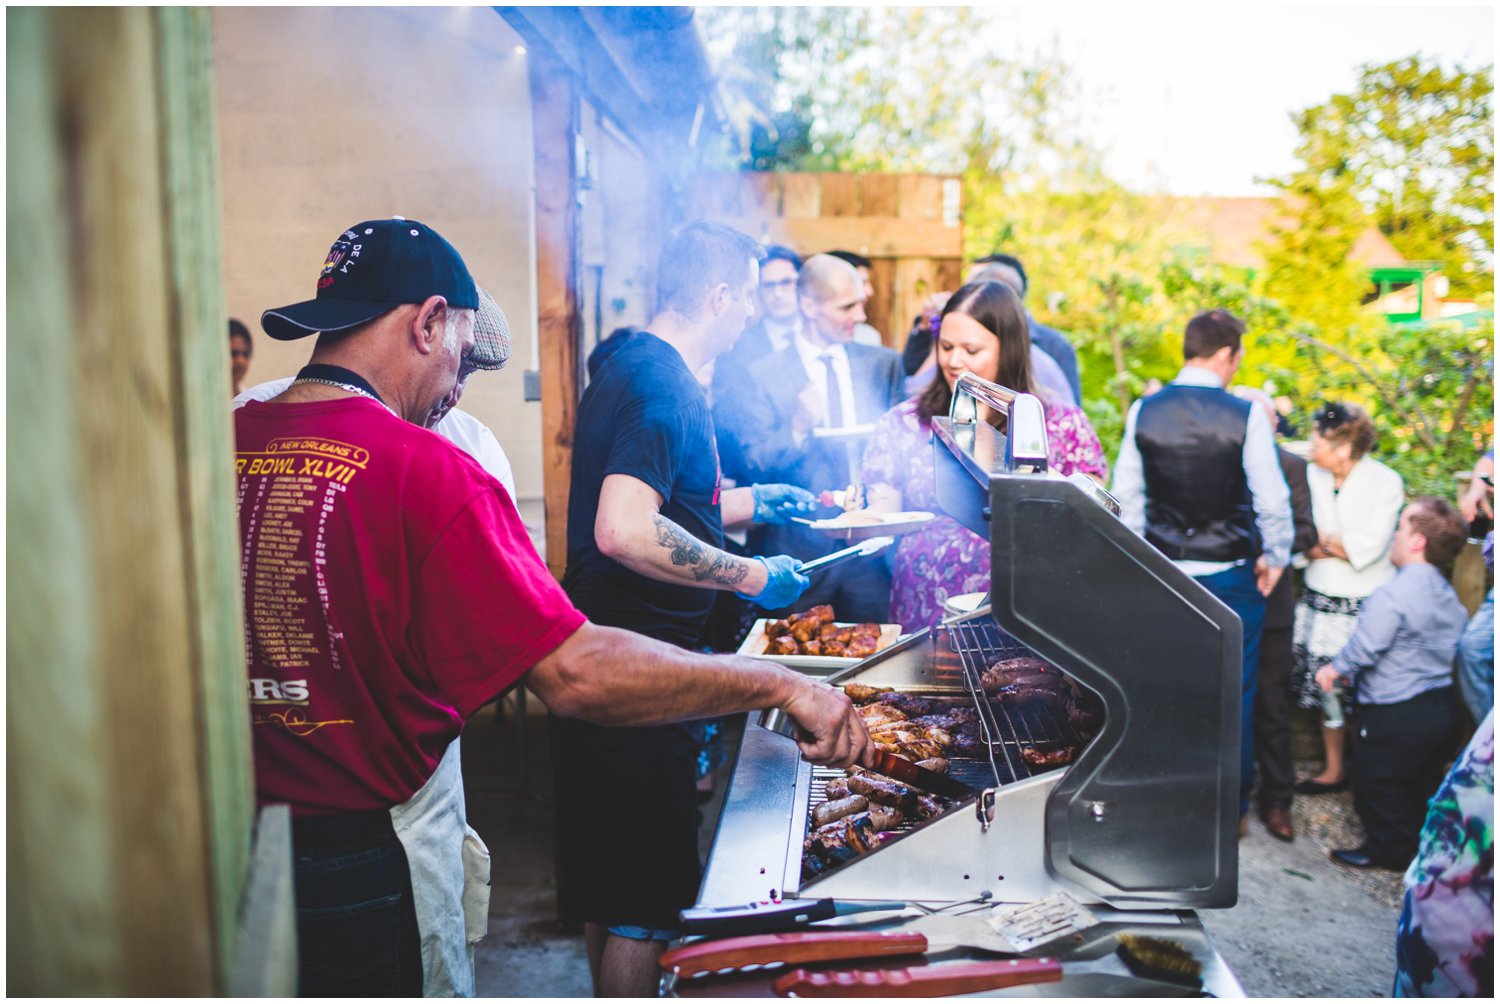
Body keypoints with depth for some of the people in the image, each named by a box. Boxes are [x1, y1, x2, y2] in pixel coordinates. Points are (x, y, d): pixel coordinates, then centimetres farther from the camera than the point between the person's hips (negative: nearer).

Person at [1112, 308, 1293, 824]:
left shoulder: (1143, 411, -4)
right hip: (1231, 574, -3)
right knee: (1234, 694, 12)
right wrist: (1275, 558, 6)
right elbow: (1272, 501, -10)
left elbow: (1126, 497, 2)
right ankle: (1232, 809, 24)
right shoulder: (1246, 415, -13)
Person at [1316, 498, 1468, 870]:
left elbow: (1365, 647, -24)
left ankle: (1387, 849, 16)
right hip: (1443, 708, 9)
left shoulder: (1391, 595, -23)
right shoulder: (1449, 596, 6)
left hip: (1396, 714, -9)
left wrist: (1334, 668, -4)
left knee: (1379, 784, 6)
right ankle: (1421, 845, 33)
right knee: (1423, 784, 21)